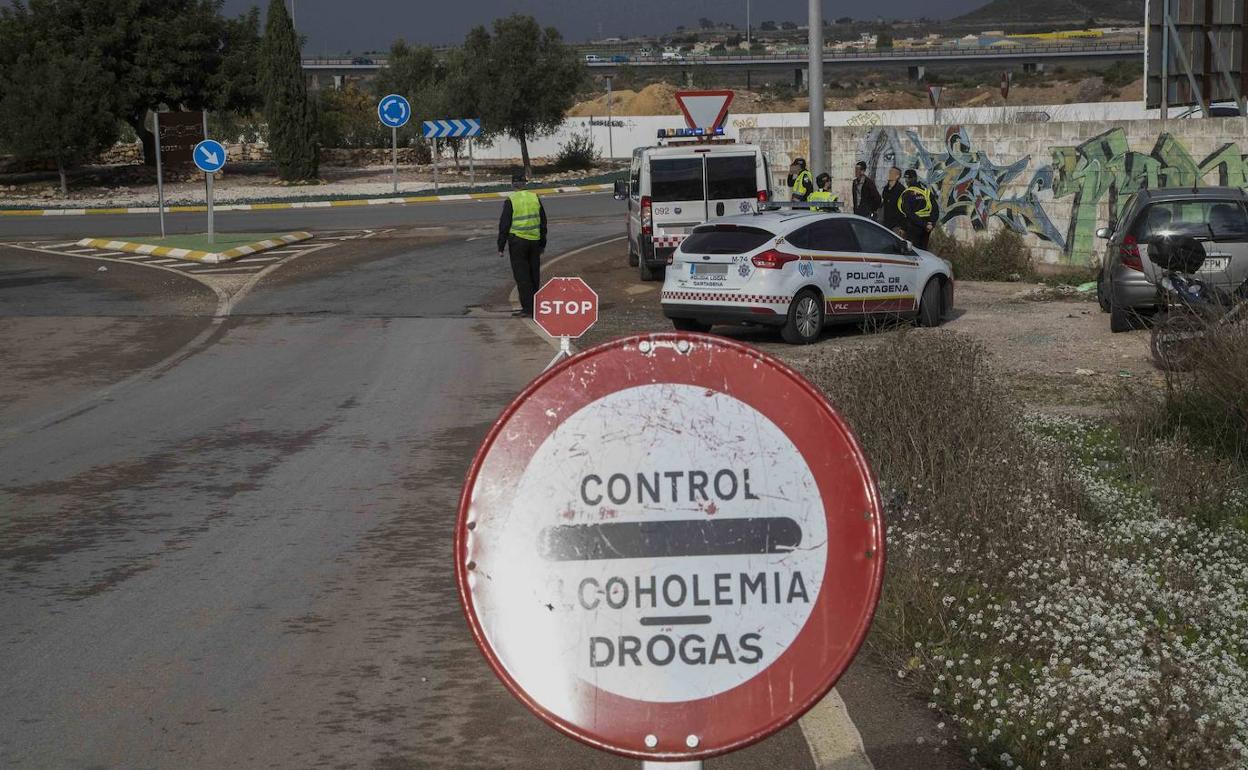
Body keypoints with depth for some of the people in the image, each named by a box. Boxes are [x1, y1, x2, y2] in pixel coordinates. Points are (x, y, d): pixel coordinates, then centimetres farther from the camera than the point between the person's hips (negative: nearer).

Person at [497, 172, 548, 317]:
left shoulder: (511, 201, -8)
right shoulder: (534, 198, 6)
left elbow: (504, 225, -9)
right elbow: (543, 222, 12)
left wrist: (501, 247, -4)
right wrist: (543, 243, 21)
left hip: (518, 241, -5)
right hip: (534, 240, 5)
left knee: (522, 275, -2)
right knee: (534, 274, 13)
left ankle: (528, 308, -5)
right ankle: (534, 306, 18)